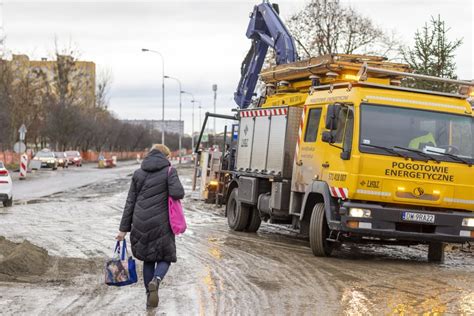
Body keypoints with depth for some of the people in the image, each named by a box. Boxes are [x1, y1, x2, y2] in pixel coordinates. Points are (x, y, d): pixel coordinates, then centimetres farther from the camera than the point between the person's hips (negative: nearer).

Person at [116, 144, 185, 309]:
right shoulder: (169, 171, -2)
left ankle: (150, 295, 15)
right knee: (165, 257, 11)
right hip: (160, 224, -3)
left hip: (140, 224, 4)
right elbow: (177, 193, -18)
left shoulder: (138, 173, 10)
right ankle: (156, 280, -18)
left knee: (148, 258, 17)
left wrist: (124, 228, 9)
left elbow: (130, 202, 8)